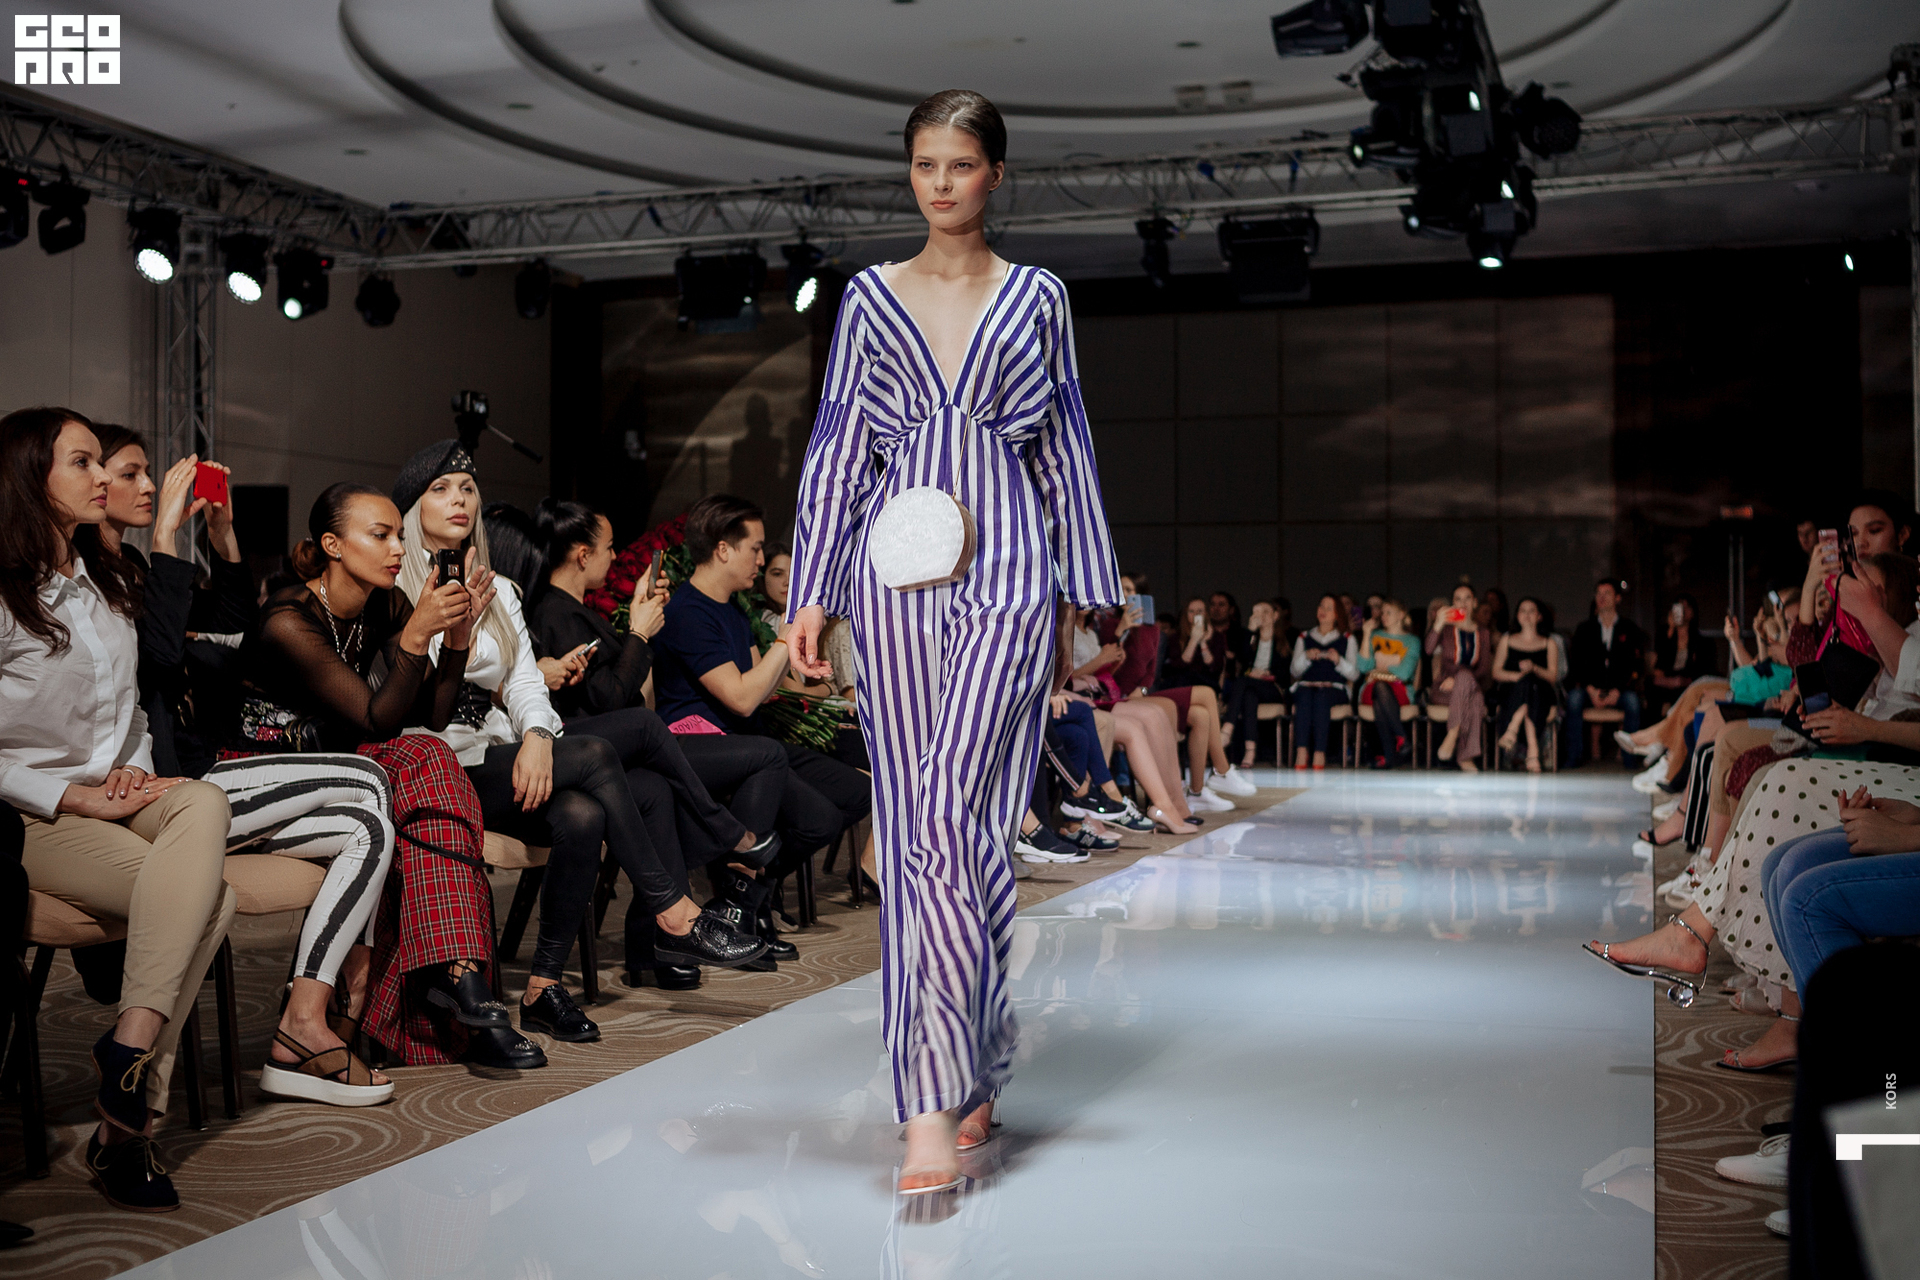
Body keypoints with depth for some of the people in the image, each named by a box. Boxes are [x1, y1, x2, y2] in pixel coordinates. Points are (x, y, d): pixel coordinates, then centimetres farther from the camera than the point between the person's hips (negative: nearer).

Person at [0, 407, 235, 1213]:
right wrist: (75, 797, -14)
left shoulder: (108, 585, 20)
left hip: (122, 797, 6)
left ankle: (131, 1049, -39)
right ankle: (130, 1112, -29)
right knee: (207, 898, -31)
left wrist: (137, 769, 7)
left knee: (203, 805, -33)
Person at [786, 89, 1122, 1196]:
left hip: (1007, 570, -2)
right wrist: (812, 594, 3)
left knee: (952, 814, -15)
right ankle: (977, 1075, 15)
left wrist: (1092, 594, 7)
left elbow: (1066, 450, 11)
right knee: (919, 825, 2)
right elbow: (839, 448, 10)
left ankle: (939, 1100, -10)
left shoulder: (1038, 297, 11)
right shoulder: (872, 297, 12)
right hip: (898, 570, 2)